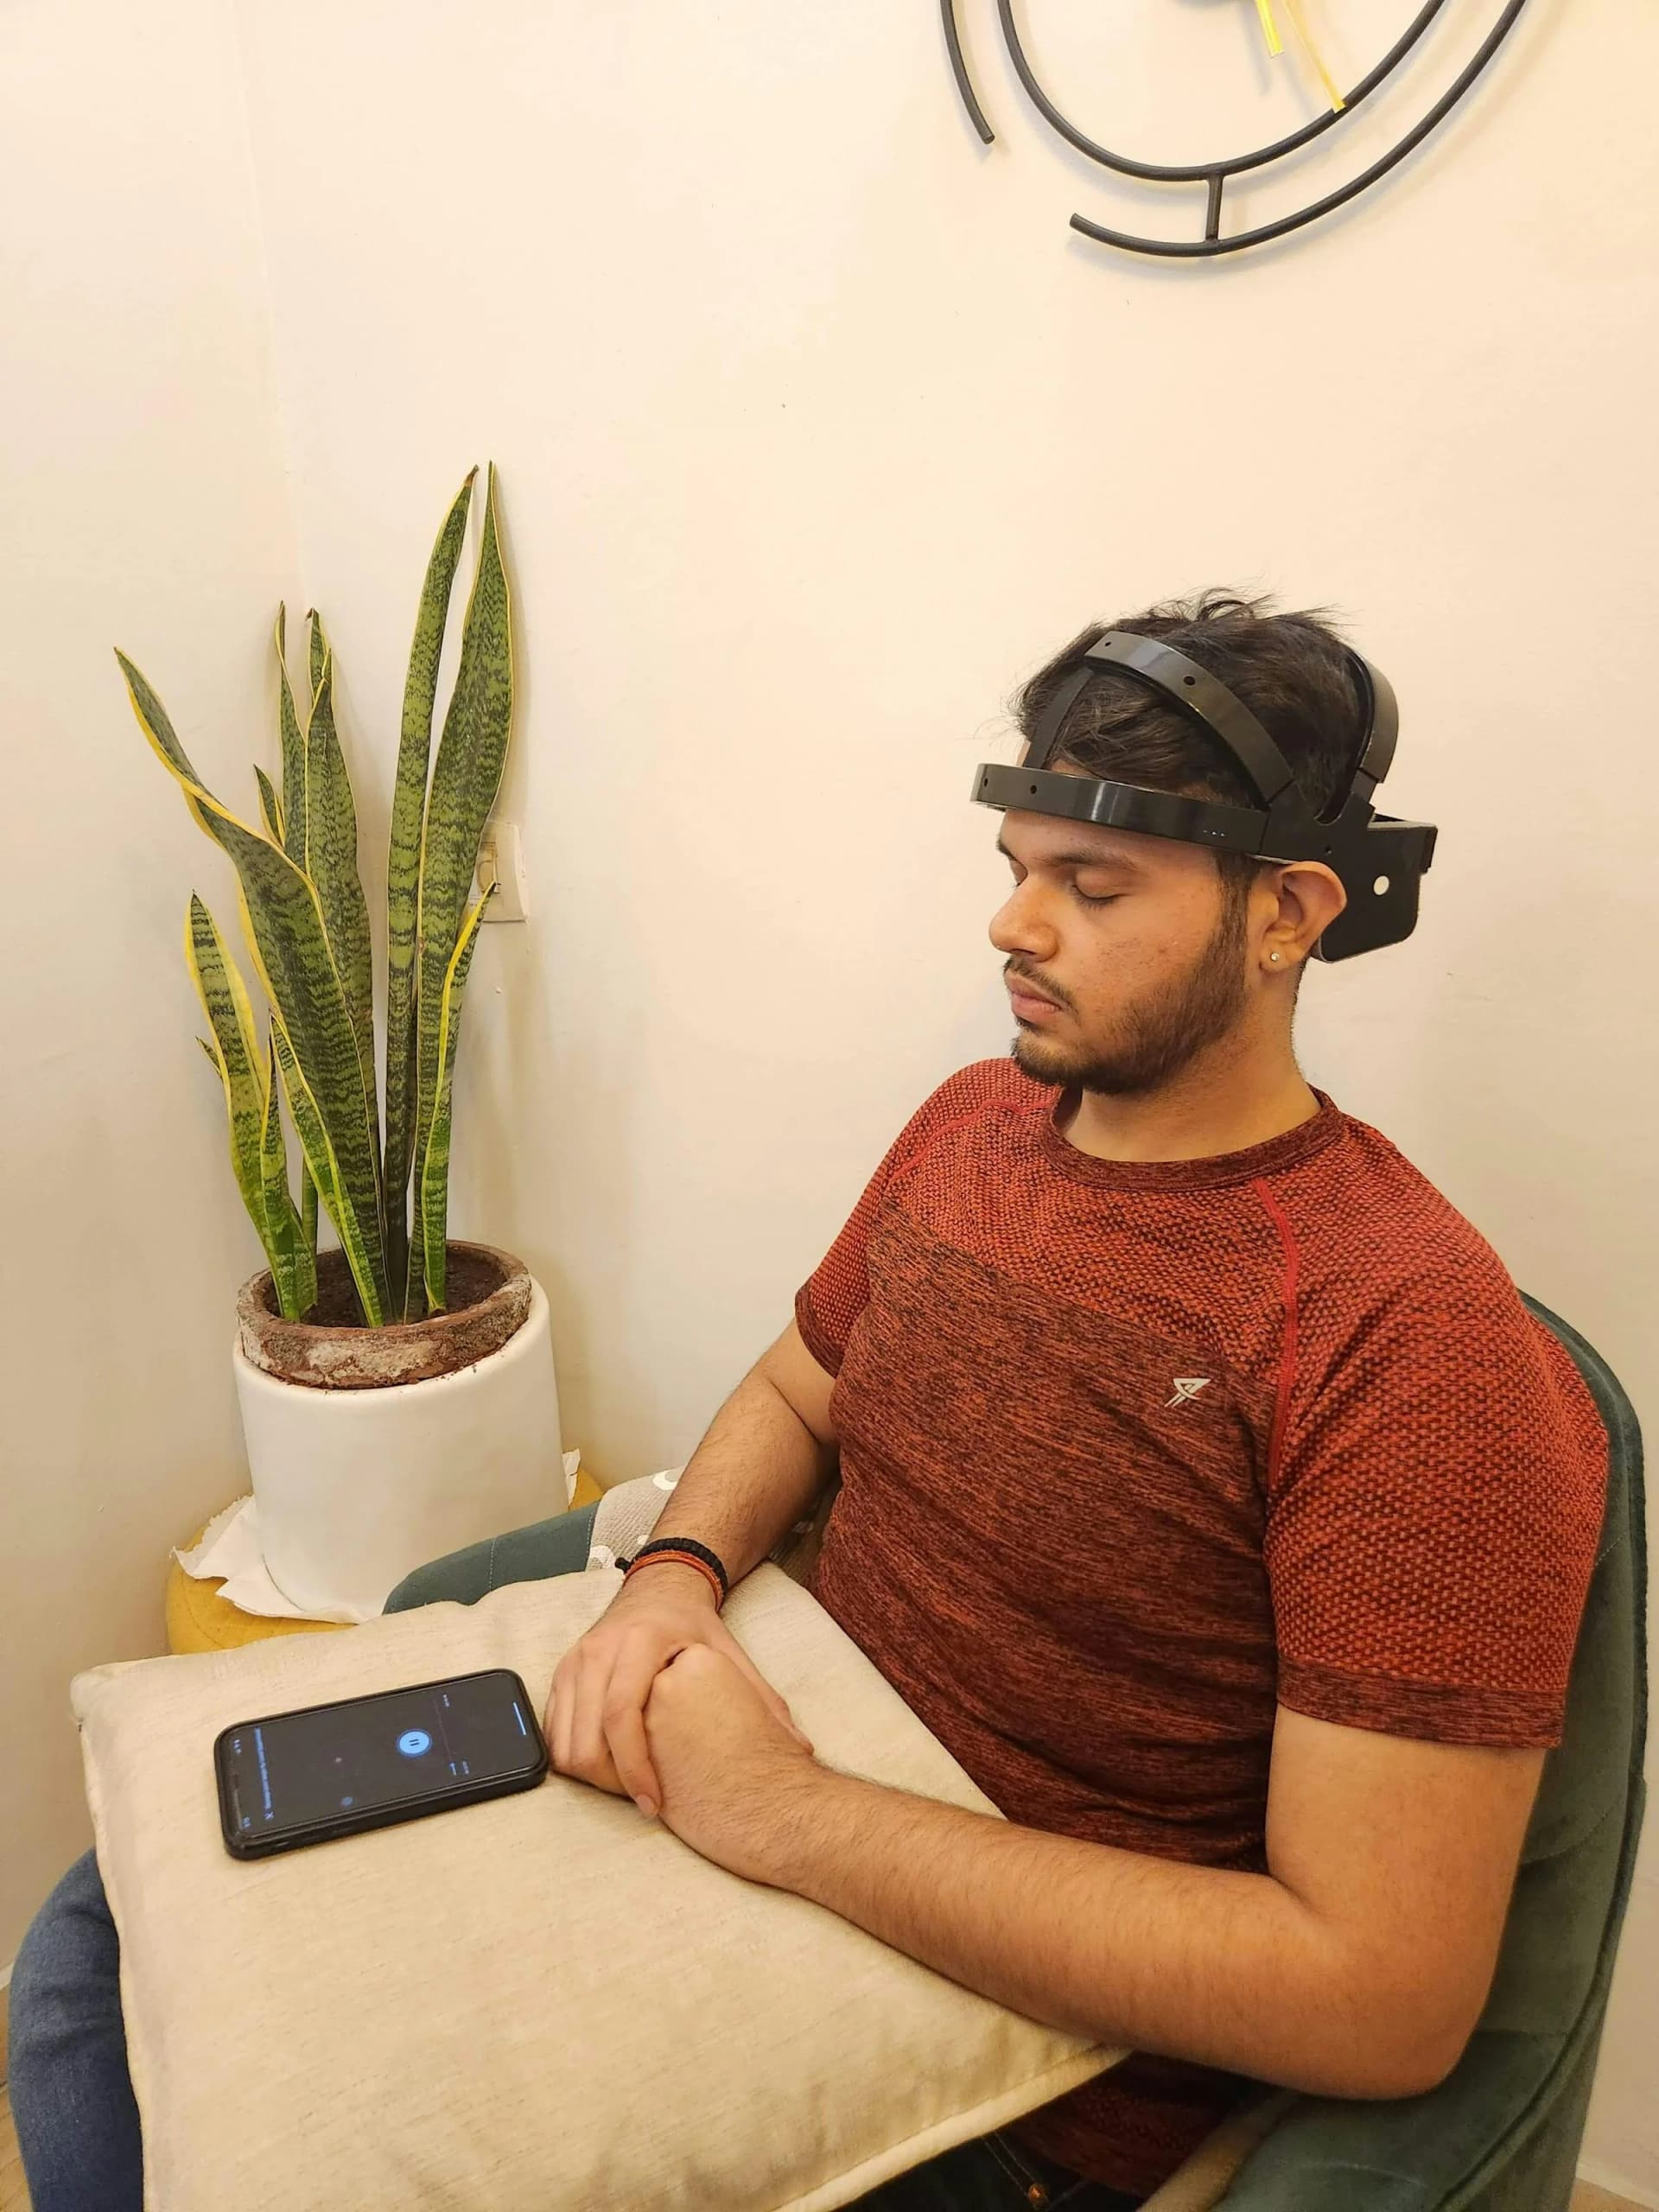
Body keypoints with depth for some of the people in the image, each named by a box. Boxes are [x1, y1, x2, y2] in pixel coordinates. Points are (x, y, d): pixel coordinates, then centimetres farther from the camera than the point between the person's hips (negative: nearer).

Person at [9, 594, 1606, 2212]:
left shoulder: (1419, 1345, -22)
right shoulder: (972, 1122, 0)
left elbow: (1383, 2001, -23)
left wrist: (785, 1812, -24)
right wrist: (671, 1580, -9)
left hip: (1015, 2044, -5)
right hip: (759, 1769, 6)